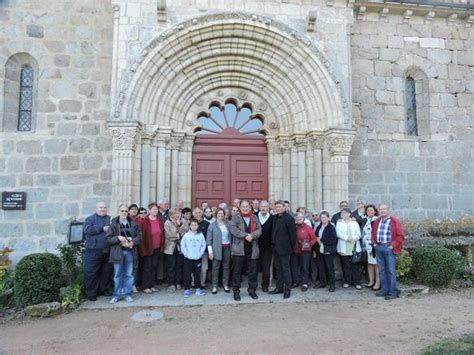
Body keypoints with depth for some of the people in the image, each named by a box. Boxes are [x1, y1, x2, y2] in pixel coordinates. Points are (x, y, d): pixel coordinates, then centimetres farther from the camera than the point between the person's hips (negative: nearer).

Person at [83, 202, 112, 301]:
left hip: (108, 251, 4)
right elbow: (87, 230, -14)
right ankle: (91, 293, 10)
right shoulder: (90, 219, 2)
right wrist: (102, 229, -16)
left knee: (107, 271, 11)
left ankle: (104, 289, 26)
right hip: (94, 250, -4)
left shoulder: (110, 219, 16)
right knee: (91, 272, -1)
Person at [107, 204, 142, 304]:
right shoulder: (113, 224, 0)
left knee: (129, 275, 8)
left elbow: (139, 235, 4)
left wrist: (132, 242, -13)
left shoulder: (133, 223, 5)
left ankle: (128, 294, 20)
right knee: (117, 275, 7)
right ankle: (116, 295, 20)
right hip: (117, 252, -1)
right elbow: (108, 238, -4)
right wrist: (118, 238, -19)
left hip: (130, 251, 2)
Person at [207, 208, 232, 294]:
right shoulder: (212, 225, -1)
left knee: (226, 267, 7)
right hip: (217, 249, -2)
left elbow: (231, 236, 8)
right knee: (215, 267, 3)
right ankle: (214, 286, 11)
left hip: (227, 248, 3)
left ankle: (226, 284, 19)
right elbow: (208, 239, -3)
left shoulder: (228, 224, 7)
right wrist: (210, 251, -9)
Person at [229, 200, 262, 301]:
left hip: (252, 248, 3)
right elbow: (233, 229, -14)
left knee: (253, 271, 10)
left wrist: (252, 235, -20)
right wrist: (246, 235, -21)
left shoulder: (255, 218, 10)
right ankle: (236, 291, 14)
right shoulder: (235, 218, 1)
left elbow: (259, 230, 0)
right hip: (239, 248, -3)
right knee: (237, 271, 3)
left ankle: (252, 290, 25)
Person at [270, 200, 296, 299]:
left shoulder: (289, 218, -13)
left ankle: (287, 289, 9)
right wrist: (273, 243, 13)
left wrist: (291, 246, -9)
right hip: (275, 248, 7)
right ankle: (279, 287, 24)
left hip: (284, 248, -7)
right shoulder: (275, 218, 10)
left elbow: (292, 233, -12)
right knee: (278, 268, 15)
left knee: (285, 269, 0)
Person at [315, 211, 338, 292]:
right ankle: (323, 283, 25)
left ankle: (332, 284, 13)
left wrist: (322, 240, -17)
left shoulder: (331, 227, -11)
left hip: (328, 251, -6)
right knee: (321, 267, 12)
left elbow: (333, 240, -19)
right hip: (321, 250, 6)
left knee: (330, 268, 2)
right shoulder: (319, 227, 9)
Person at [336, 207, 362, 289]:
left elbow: (358, 235, 3)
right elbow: (338, 233, -5)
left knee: (356, 266, 0)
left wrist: (353, 238, -15)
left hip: (354, 248, 0)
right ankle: (347, 282, 13)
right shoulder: (339, 223, 9)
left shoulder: (355, 223, 11)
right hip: (344, 248, 0)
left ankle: (357, 282, 6)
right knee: (346, 266, 2)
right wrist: (346, 238, -18)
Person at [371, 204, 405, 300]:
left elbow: (400, 235, -8)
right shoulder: (376, 221, 12)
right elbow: (373, 233, 23)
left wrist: (393, 245, -11)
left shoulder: (395, 221, -5)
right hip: (378, 247, 6)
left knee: (391, 271, -2)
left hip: (389, 248, -6)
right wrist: (374, 243, 10)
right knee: (382, 270, 11)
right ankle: (385, 289, 22)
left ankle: (393, 292, 5)